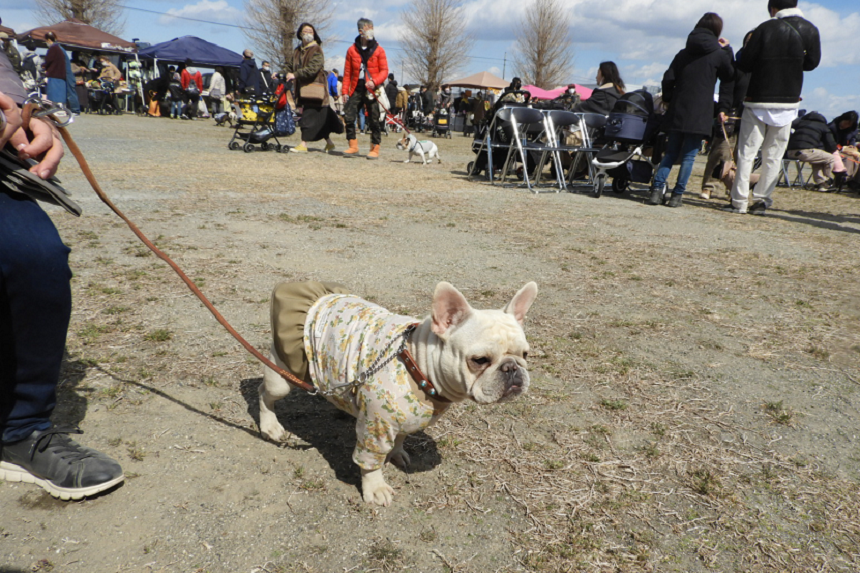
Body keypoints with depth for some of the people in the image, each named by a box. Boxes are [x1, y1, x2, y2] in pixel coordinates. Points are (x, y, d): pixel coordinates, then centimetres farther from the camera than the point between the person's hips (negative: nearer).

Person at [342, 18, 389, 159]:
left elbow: (384, 70, 0)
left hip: (372, 90, -2)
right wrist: (345, 91, 2)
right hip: (356, 89, 2)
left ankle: (375, 149, 8)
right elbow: (347, 72, 8)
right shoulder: (352, 50, 8)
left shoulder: (378, 50, 3)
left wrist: (375, 81, -17)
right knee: (349, 117, -4)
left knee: (374, 120, 0)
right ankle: (353, 146, 8)